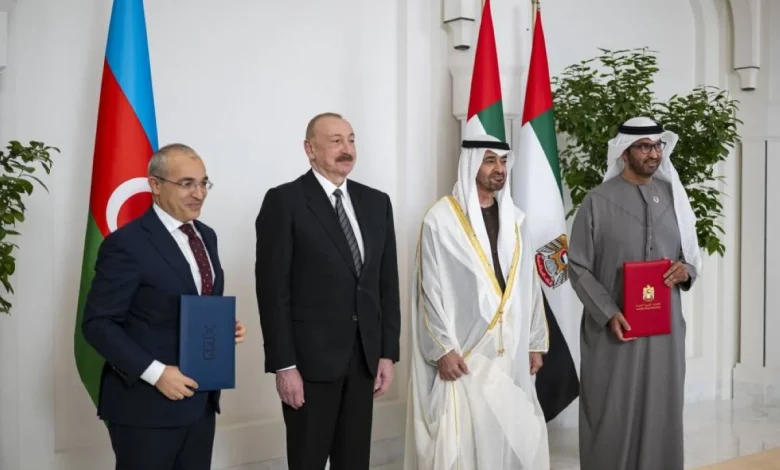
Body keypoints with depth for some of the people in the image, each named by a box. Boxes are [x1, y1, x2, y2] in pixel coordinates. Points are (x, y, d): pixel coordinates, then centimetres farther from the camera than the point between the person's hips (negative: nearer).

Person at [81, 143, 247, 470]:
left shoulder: (206, 236, 11)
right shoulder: (126, 243, -13)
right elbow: (97, 323, -14)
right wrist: (155, 373, -22)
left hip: (200, 399, 7)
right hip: (146, 404, -7)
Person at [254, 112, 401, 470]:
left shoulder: (376, 202, 9)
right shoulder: (284, 201, -7)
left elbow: (388, 283, 10)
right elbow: (273, 289, -10)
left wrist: (388, 352, 6)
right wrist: (283, 364, -14)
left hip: (364, 357, 5)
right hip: (310, 358, -5)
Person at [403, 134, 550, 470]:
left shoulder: (514, 219, 10)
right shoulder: (441, 219, -7)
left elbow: (528, 284, 13)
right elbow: (430, 289, -8)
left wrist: (535, 342, 11)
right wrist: (443, 348, -13)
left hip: (511, 351, 5)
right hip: (464, 351, -5)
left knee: (514, 433, 6)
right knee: (463, 438, -2)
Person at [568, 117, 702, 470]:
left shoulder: (673, 197, 8)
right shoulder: (598, 202, -5)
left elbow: (691, 254, 16)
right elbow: (578, 267, -5)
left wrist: (687, 269, -8)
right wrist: (608, 313, -16)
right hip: (614, 328, -4)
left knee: (661, 413, 9)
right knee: (612, 416, 1)